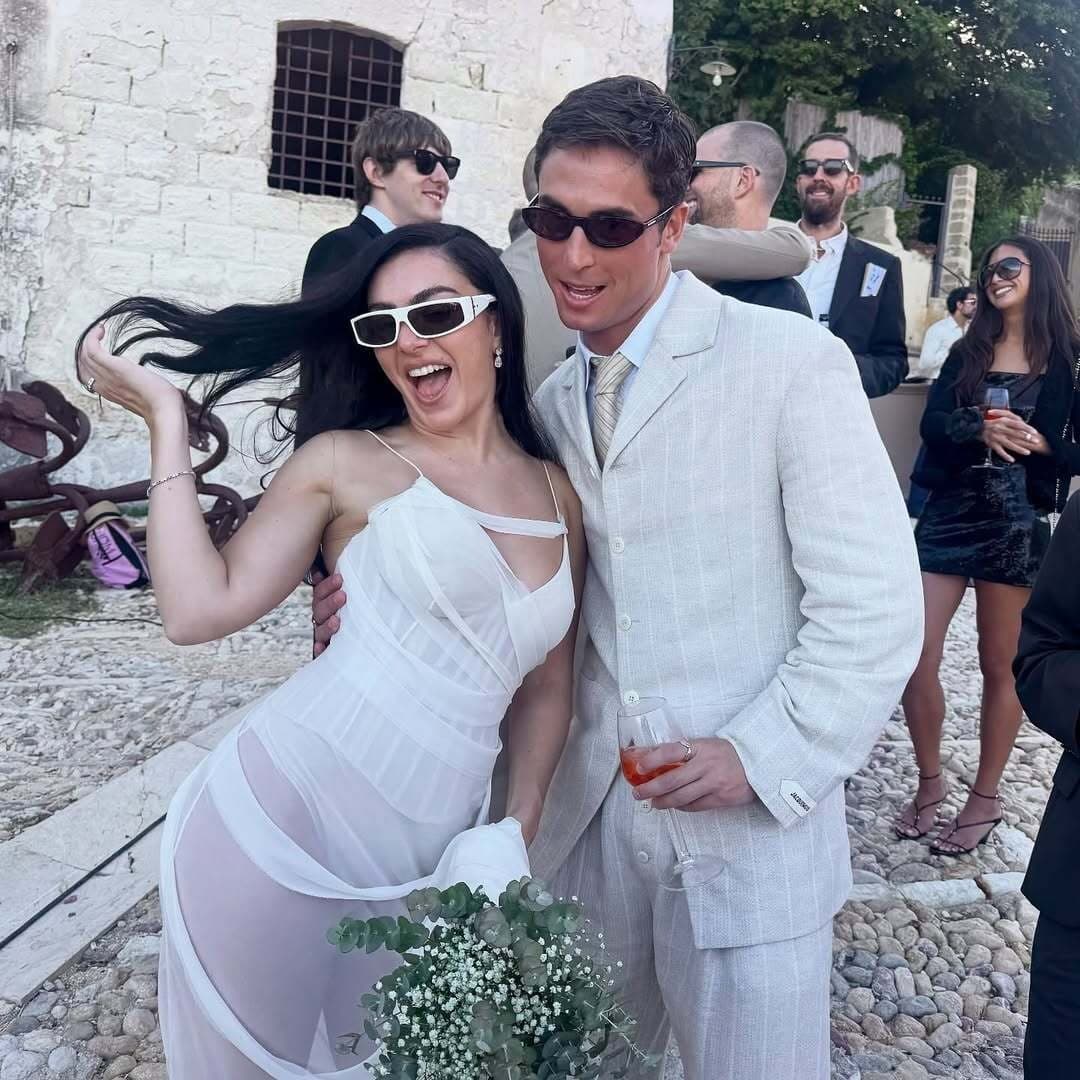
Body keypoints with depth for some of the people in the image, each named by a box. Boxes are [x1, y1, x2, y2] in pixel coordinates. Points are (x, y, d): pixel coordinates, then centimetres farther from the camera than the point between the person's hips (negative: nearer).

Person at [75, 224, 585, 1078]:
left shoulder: (561, 496, 8)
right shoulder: (346, 462, -2)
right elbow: (198, 608, -10)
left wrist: (518, 832, 4)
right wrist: (166, 418, -8)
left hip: (418, 866, 4)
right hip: (283, 823, -3)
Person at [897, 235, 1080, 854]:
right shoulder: (967, 351, 12)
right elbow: (933, 422, -3)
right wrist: (980, 431, -22)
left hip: (1018, 521, -3)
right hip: (949, 512, 3)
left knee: (1000, 667, 7)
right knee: (914, 659, -3)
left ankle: (985, 799, 23)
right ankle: (931, 783, 18)